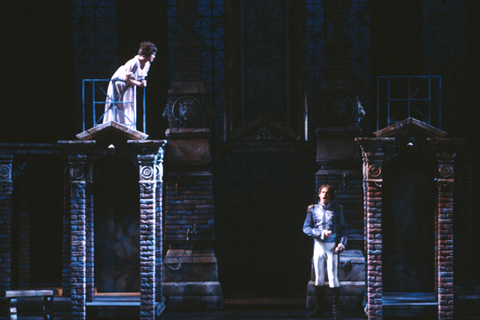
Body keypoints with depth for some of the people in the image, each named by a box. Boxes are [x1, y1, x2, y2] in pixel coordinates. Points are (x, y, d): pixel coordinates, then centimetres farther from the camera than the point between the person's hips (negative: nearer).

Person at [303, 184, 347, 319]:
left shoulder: (336, 209, 3)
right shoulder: (313, 209, 6)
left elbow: (343, 228, 3)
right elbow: (306, 228, 2)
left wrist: (342, 243, -11)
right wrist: (321, 233, -12)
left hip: (332, 246, -2)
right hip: (318, 245, 2)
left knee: (333, 277, -5)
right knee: (318, 277, 6)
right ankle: (318, 309, 13)